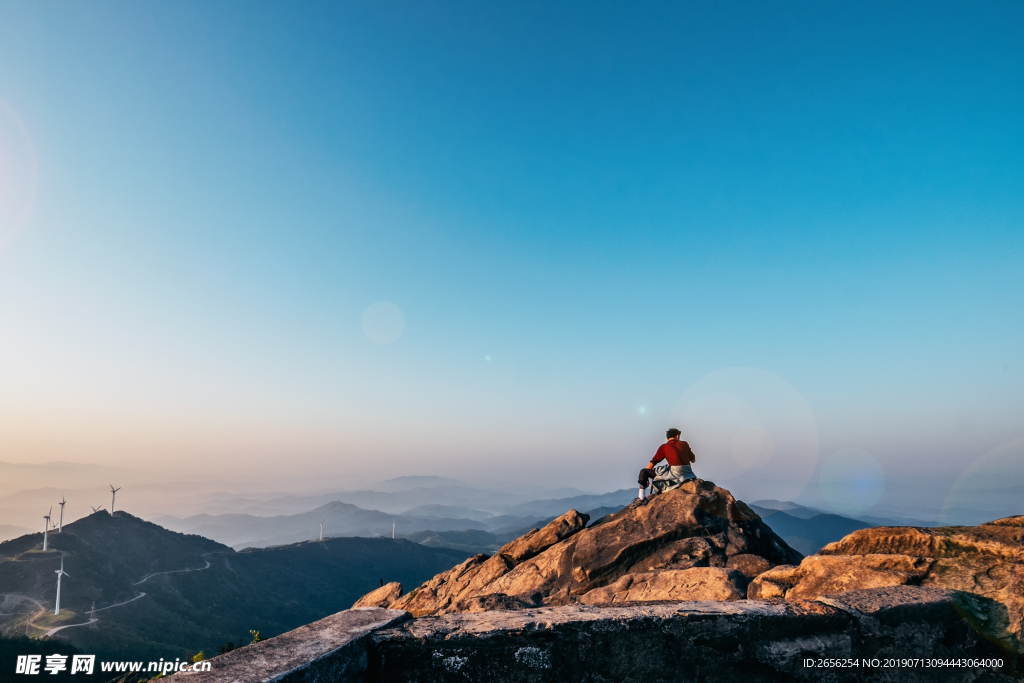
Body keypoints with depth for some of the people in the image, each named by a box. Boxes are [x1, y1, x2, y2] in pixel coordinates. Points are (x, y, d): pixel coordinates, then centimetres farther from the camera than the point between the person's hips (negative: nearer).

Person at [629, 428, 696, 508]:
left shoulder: (664, 447, 2)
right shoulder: (684, 444, 12)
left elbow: (653, 462, 3)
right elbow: (693, 460, 22)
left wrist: (645, 477, 13)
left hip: (675, 474, -6)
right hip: (687, 474, 6)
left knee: (643, 472, -1)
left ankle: (641, 498, -12)